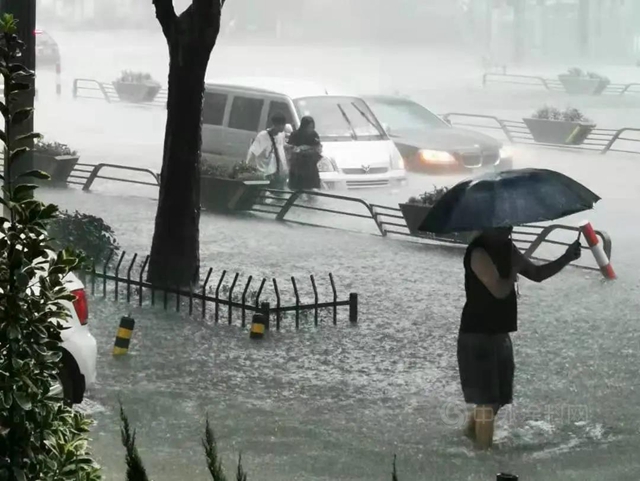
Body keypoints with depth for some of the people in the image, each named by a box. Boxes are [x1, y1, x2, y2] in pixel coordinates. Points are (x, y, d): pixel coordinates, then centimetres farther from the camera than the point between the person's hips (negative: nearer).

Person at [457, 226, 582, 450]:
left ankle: (471, 431, 38)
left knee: (498, 396, 18)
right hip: (478, 336, -9)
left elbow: (536, 274, 17)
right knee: (487, 400, -4)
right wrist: (514, 271, -9)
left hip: (499, 334, 9)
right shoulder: (479, 252, -20)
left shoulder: (506, 248, 9)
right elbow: (500, 290, -26)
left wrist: (566, 258, 5)